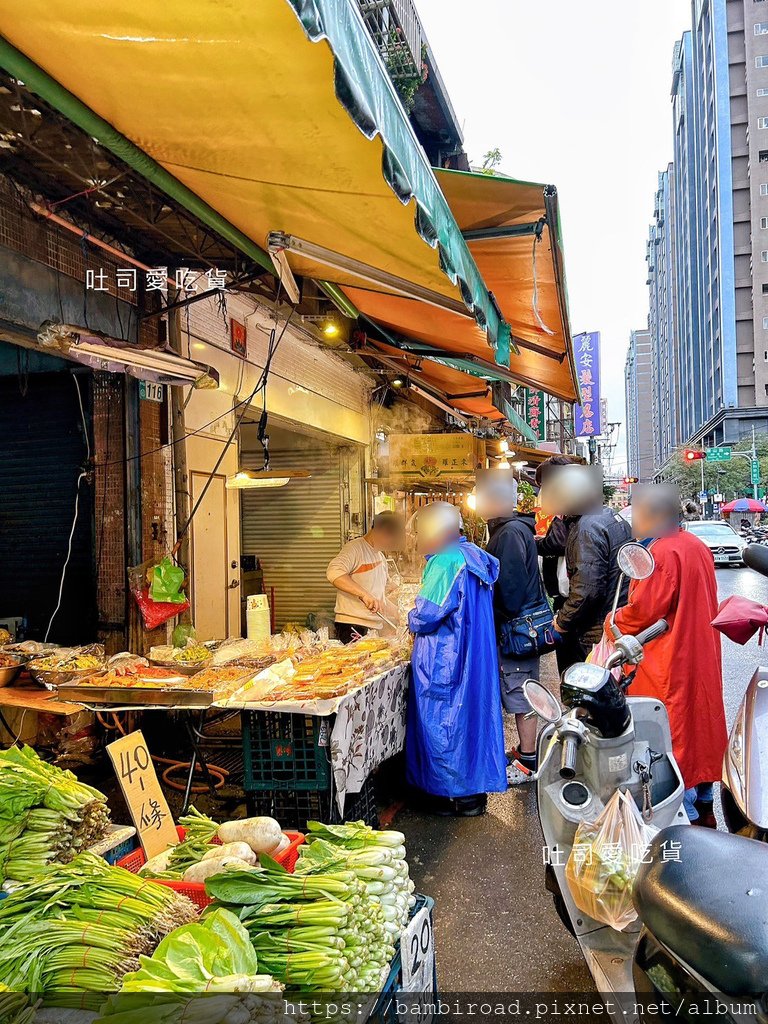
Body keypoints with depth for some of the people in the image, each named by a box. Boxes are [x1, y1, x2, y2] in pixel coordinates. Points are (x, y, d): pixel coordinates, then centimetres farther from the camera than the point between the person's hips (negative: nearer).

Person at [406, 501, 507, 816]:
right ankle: (474, 789, 27)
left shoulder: (446, 562, -19)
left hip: (444, 660, -9)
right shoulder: (471, 555, 9)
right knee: (469, 714, 16)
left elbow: (428, 614, -24)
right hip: (473, 656, 9)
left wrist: (412, 621, -2)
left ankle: (454, 795, 16)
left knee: (442, 722, 4)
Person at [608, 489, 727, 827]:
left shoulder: (662, 553, -21)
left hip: (668, 666, -10)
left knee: (671, 736, 1)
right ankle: (702, 808, 35)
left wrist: (612, 623, -4)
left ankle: (684, 815, 10)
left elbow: (643, 611, -22)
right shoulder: (697, 546, 9)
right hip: (701, 658, 10)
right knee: (699, 726, 20)